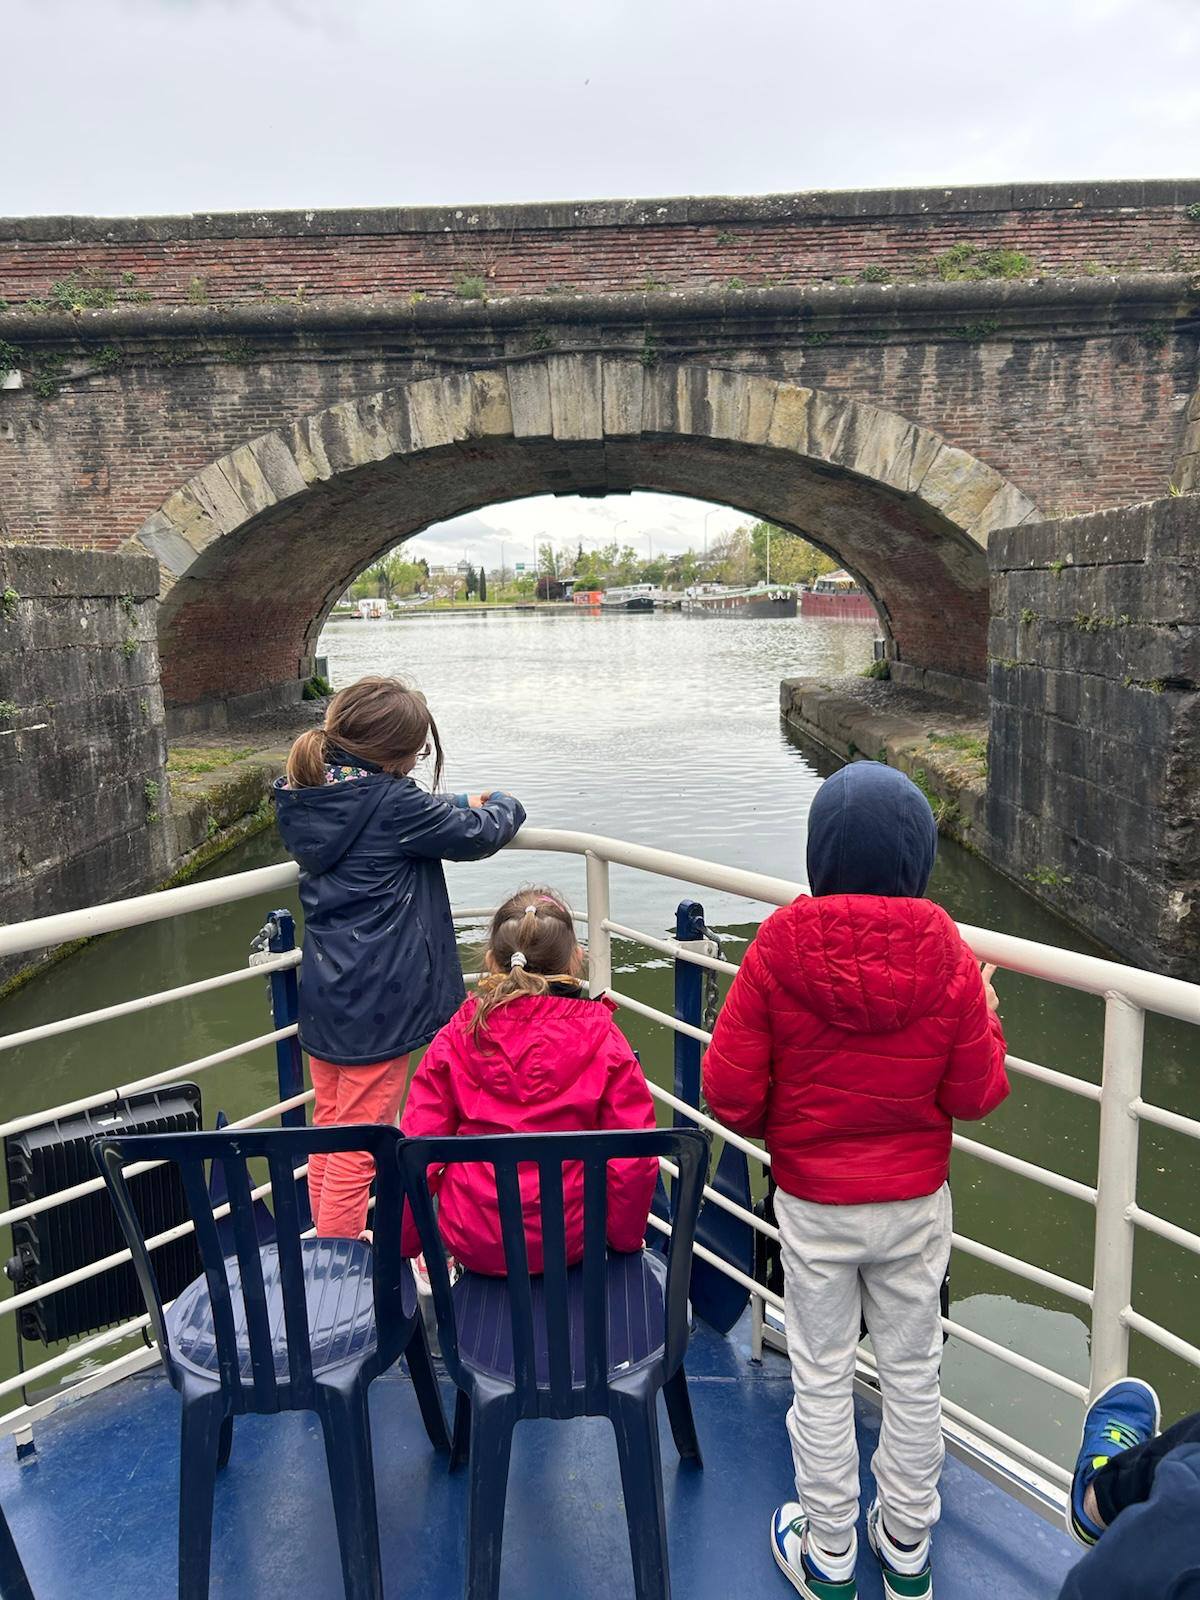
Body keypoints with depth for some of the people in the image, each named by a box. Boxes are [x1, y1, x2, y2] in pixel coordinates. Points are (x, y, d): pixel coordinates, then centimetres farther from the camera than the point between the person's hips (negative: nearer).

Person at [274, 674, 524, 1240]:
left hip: (323, 996, 9)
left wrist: (464, 804, 16)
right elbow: (476, 834, -7)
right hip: (375, 1006, -9)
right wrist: (505, 806, 13)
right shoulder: (388, 802, -20)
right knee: (357, 1151, 4)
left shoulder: (303, 796, 4)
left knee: (328, 1131, 22)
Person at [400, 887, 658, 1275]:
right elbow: (635, 1159, -10)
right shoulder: (603, 1040, -11)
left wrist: (401, 1240, 9)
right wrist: (625, 1236, 7)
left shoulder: (456, 1038, -7)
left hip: (470, 1243, 1)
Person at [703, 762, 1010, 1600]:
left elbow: (730, 1090, -17)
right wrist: (986, 1018, 8)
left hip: (812, 1203, -1)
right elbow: (976, 1094, -9)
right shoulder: (948, 958, -17)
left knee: (822, 1377, 17)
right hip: (917, 1202, 2)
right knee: (913, 1373, 21)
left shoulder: (780, 950, -20)